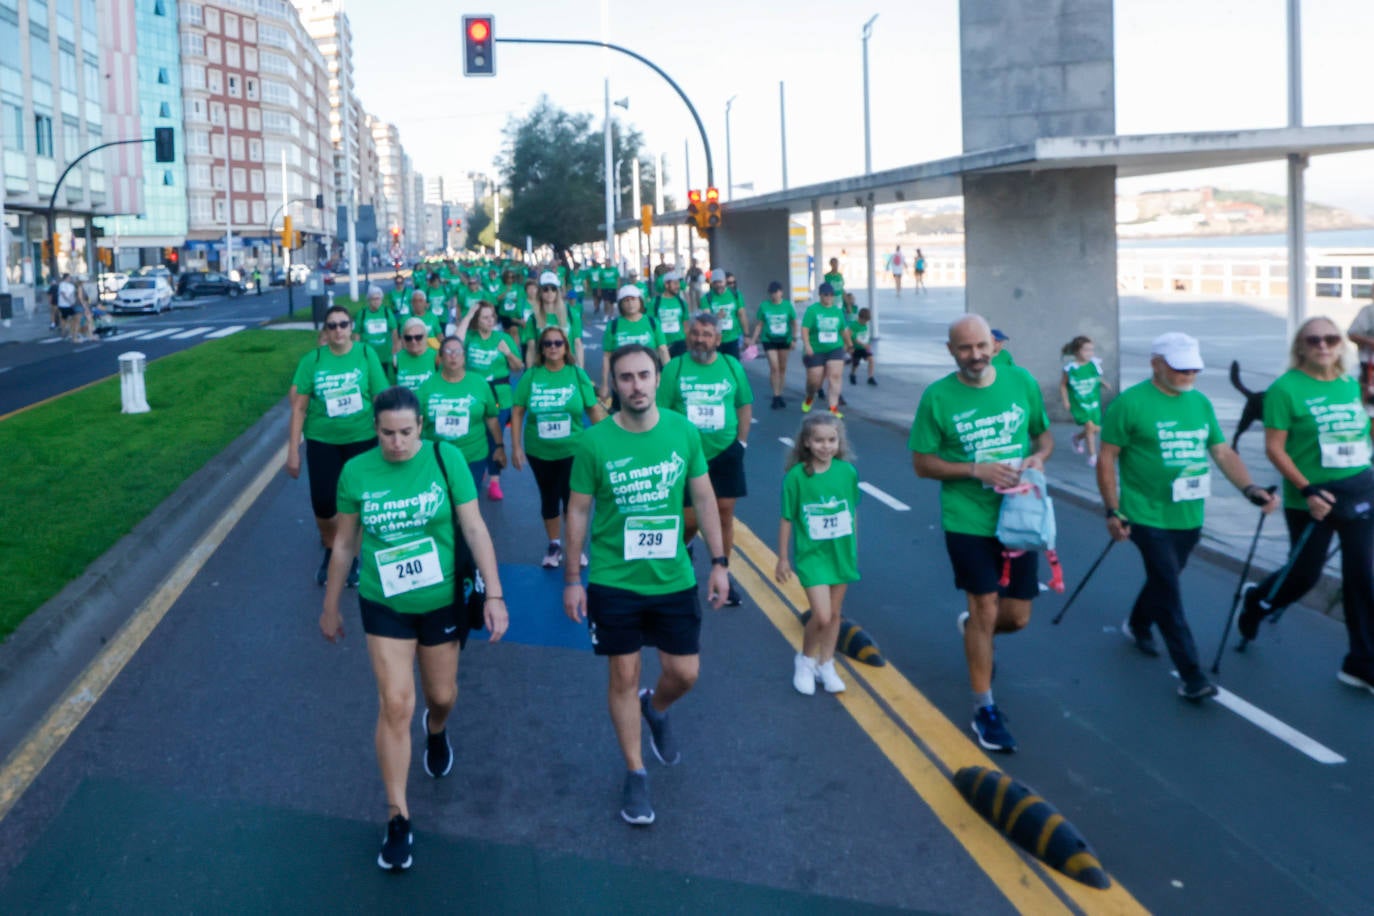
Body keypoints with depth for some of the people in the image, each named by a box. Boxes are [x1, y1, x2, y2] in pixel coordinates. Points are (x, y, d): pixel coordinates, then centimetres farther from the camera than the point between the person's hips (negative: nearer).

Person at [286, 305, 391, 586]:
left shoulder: (366, 354, -7)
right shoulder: (312, 359, -5)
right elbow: (299, 406, -2)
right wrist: (293, 450, -2)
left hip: (363, 439, 0)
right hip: (322, 441, 1)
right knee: (322, 504, 1)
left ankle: (352, 557, 29)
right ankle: (331, 550, 30)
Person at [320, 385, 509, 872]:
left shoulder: (446, 459, -14)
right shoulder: (356, 471, -10)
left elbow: (475, 528, -12)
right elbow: (344, 544, 1)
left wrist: (494, 594, -16)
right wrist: (330, 607, 9)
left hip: (441, 600, 0)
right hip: (384, 606, 0)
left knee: (442, 694, 17)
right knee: (396, 706, -5)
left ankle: (436, 730, 55)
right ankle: (397, 818, 8)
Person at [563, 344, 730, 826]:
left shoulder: (684, 432, -6)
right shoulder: (594, 442, -12)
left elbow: (703, 497, 3)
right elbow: (578, 511, -3)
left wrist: (719, 562, 2)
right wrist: (572, 578, -2)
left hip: (674, 578, 2)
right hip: (614, 582, -2)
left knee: (684, 673, 10)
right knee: (624, 677, 8)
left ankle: (655, 709, 45)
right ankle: (635, 773, 25)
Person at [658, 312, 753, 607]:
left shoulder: (732, 365, 1)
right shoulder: (674, 368, -7)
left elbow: (744, 405, 9)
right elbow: (661, 414, -5)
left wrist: (741, 441, 4)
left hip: (725, 453, 2)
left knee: (725, 513, 5)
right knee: (690, 519, 2)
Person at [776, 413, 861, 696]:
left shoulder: (848, 472, -6)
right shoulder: (796, 476, -14)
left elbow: (853, 512, 7)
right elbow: (787, 519, -6)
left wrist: (854, 549, 13)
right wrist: (783, 558, 0)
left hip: (842, 553, 4)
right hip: (812, 554, -3)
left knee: (835, 613, 14)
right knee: (821, 617, -10)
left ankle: (826, 666, 32)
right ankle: (805, 661, 16)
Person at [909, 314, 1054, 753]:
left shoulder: (1022, 382, -1)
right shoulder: (937, 397, -9)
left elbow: (1045, 434, 12)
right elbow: (922, 463, -5)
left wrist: (1038, 456, -11)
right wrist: (976, 470, -18)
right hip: (968, 520, -3)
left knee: (1017, 617, 9)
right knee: (986, 611, -1)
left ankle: (972, 626, 45)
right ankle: (984, 709, 16)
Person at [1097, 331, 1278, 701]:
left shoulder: (1200, 403, 8)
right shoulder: (1131, 403, -10)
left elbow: (1223, 452, 11)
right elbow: (1106, 457, -8)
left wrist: (1250, 488, -5)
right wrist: (1113, 510, -11)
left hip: (1190, 517, 6)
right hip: (1149, 516, -6)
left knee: (1163, 579, 21)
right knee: (1169, 592, -7)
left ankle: (1137, 626, 47)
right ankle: (1191, 675, -4)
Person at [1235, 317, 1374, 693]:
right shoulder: (1286, 388, -11)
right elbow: (1274, 448, -13)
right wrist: (1307, 490, -19)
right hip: (1313, 498, -5)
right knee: (1305, 575, 6)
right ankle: (1256, 602, 38)